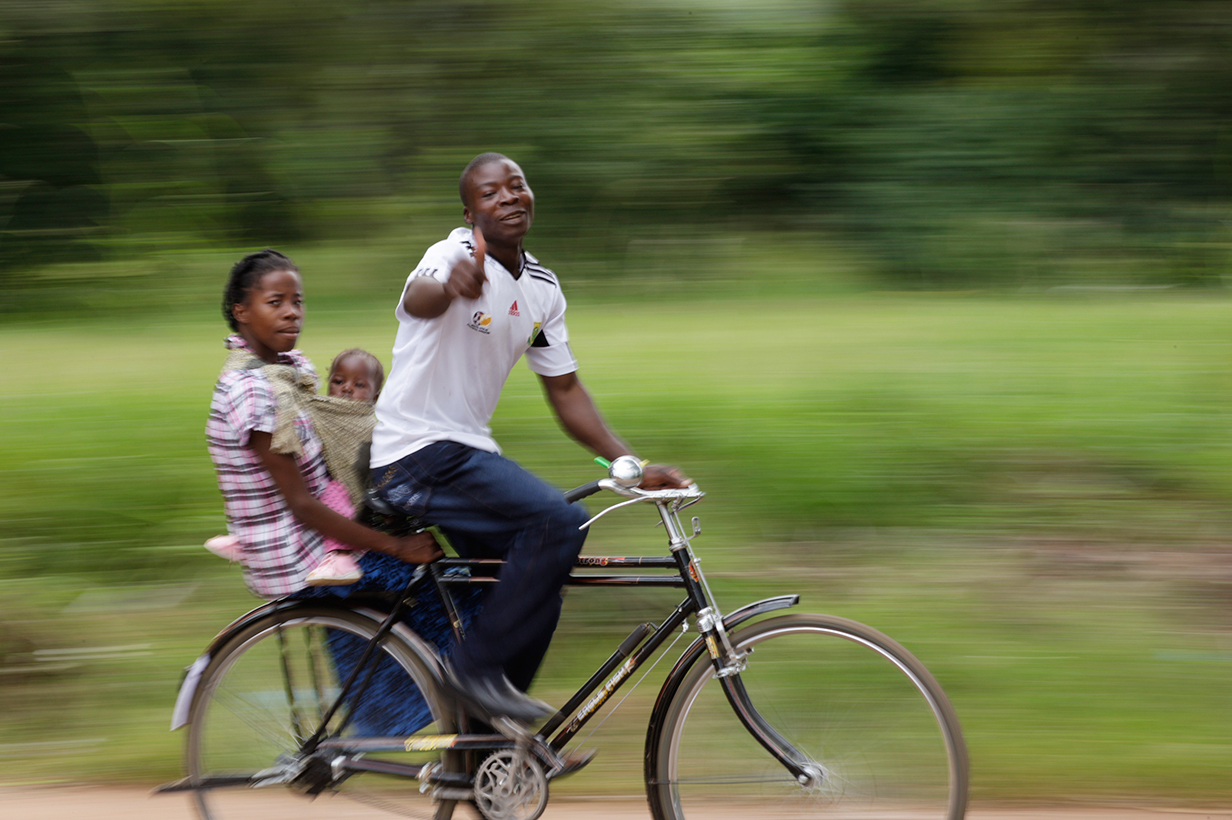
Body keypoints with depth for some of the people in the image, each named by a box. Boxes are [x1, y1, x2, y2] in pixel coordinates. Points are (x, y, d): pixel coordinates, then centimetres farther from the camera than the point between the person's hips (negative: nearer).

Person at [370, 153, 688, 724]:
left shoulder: (543, 289, 8)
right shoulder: (455, 254, -15)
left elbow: (565, 391, 14)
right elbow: (417, 299, -41)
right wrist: (450, 287, -66)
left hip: (468, 452, 9)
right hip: (415, 454, -9)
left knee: (535, 595, 11)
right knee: (561, 522, -24)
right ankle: (475, 668, -14)